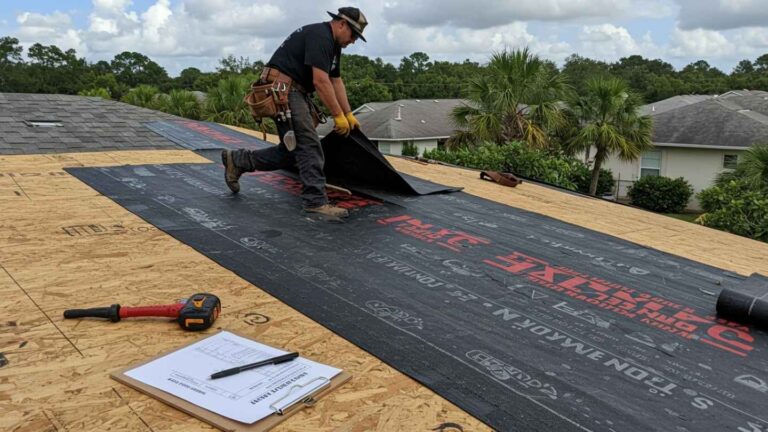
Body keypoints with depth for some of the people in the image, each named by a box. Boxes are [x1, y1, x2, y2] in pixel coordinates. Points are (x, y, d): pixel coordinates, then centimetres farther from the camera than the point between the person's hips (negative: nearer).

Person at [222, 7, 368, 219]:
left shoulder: (333, 44, 18)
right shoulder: (320, 36, -14)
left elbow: (336, 82, 20)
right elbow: (321, 81, -21)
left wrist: (349, 114, 16)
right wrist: (338, 116, -17)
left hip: (294, 92, 10)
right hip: (282, 89, -10)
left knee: (292, 150, 9)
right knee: (309, 146, -12)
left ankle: (237, 160, 20)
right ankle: (316, 201, -9)